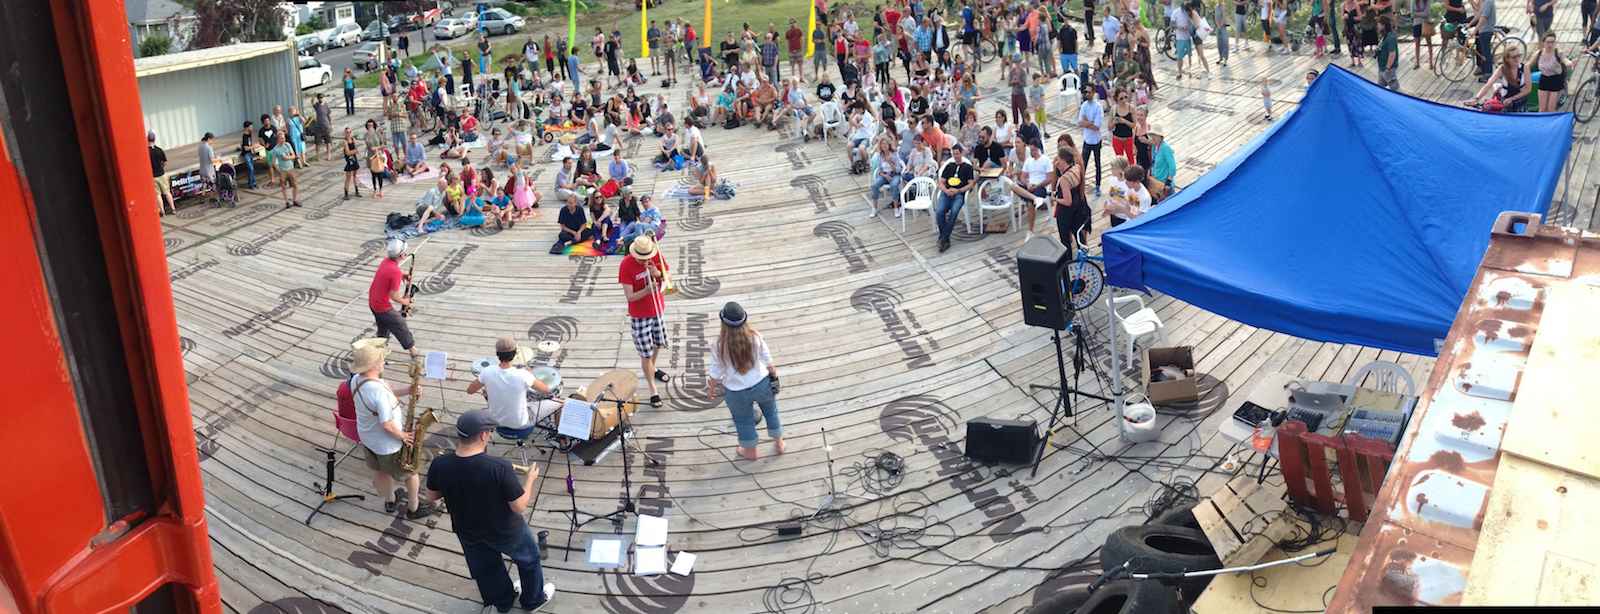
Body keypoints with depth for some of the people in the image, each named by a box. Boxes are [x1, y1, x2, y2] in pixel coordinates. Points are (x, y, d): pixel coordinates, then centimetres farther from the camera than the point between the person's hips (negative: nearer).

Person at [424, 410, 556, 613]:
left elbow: (432, 497, -3)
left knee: (485, 569, 31)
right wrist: (530, 478, -9)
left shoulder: (439, 465, -23)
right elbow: (520, 507, -24)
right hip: (505, 531, -4)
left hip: (468, 532, 4)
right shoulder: (500, 467, -35)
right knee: (528, 559, 27)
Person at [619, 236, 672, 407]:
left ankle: (652, 369, 53)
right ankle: (653, 391, 14)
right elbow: (630, 297, -22)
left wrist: (659, 274, -23)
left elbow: (667, 280, -1)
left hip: (658, 310, 5)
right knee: (646, 354, 1)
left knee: (658, 344, 25)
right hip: (639, 316, -5)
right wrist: (648, 290, -39)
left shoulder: (657, 257, -11)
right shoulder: (626, 266, -23)